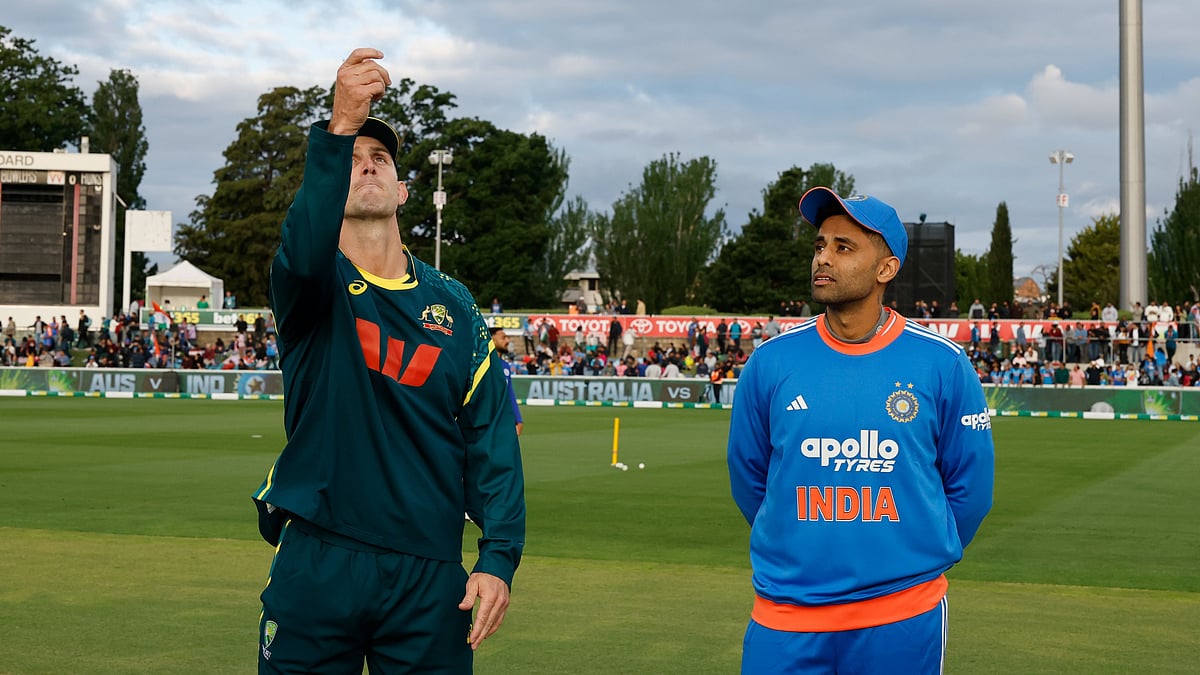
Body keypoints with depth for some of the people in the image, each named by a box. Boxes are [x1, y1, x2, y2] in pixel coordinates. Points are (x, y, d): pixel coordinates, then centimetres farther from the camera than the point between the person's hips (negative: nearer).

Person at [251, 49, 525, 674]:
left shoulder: (454, 305, 8)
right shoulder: (311, 286, 1)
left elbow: (492, 438, 3)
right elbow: (304, 249, -26)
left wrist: (498, 558, -7)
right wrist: (339, 128, -37)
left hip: (429, 575, 2)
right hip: (318, 563, -2)